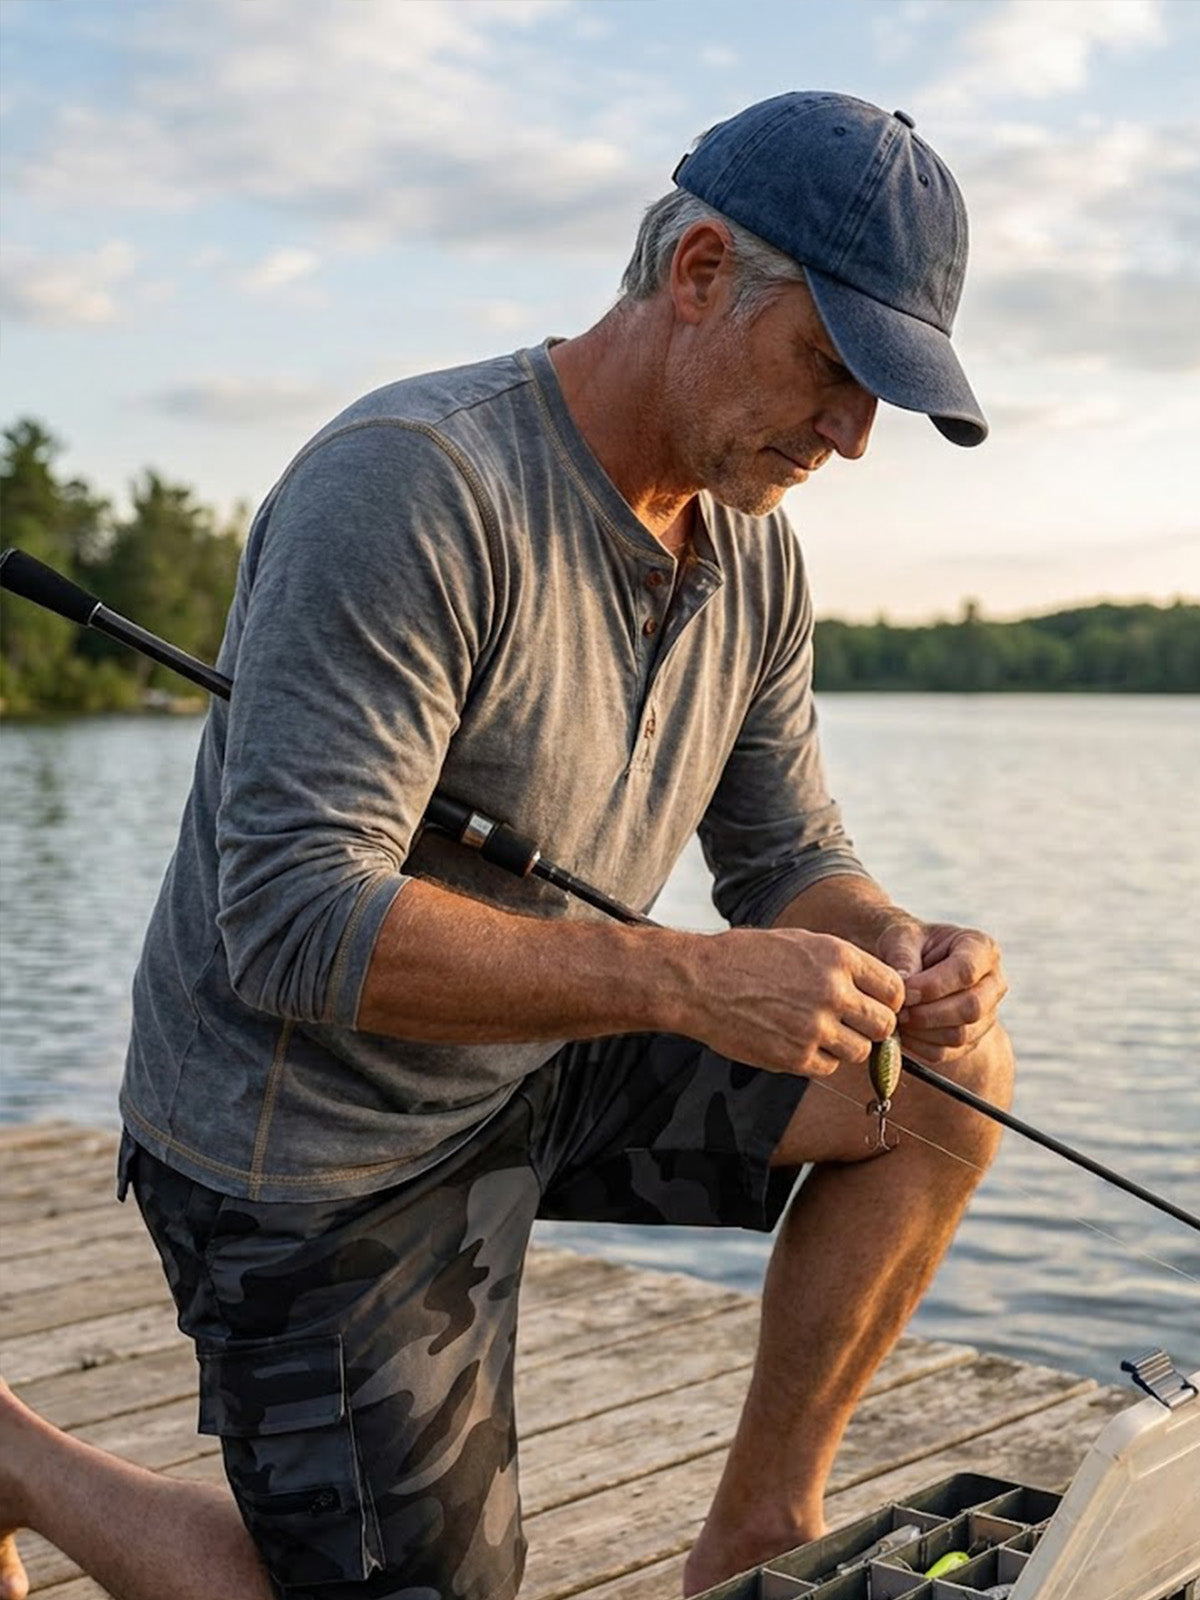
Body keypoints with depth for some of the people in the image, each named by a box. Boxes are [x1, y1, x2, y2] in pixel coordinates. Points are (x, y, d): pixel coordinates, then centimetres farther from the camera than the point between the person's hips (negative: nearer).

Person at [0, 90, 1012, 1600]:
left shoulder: (752, 548, 0)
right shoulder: (412, 488, -27)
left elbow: (788, 859, 7)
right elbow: (297, 926, -32)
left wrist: (902, 954, -16)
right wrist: (688, 981, -36)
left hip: (533, 1065, 8)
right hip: (318, 1152, -8)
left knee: (951, 1075, -2)